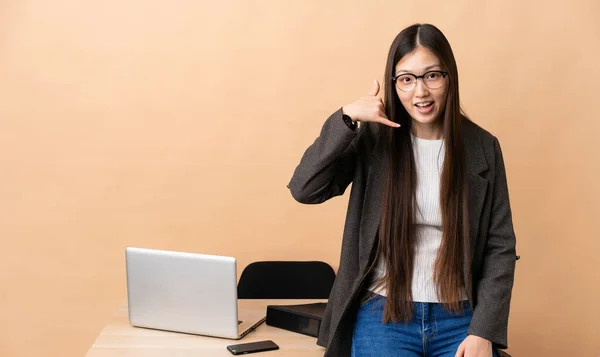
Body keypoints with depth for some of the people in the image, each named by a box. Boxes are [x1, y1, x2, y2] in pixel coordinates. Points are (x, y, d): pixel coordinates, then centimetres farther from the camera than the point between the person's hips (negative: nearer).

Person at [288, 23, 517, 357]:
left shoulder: (482, 147, 1)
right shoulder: (373, 139, -1)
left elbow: (500, 246, 1)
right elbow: (304, 189, -12)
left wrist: (484, 330, -7)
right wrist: (346, 119, -20)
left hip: (459, 318, 1)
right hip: (383, 314, -1)